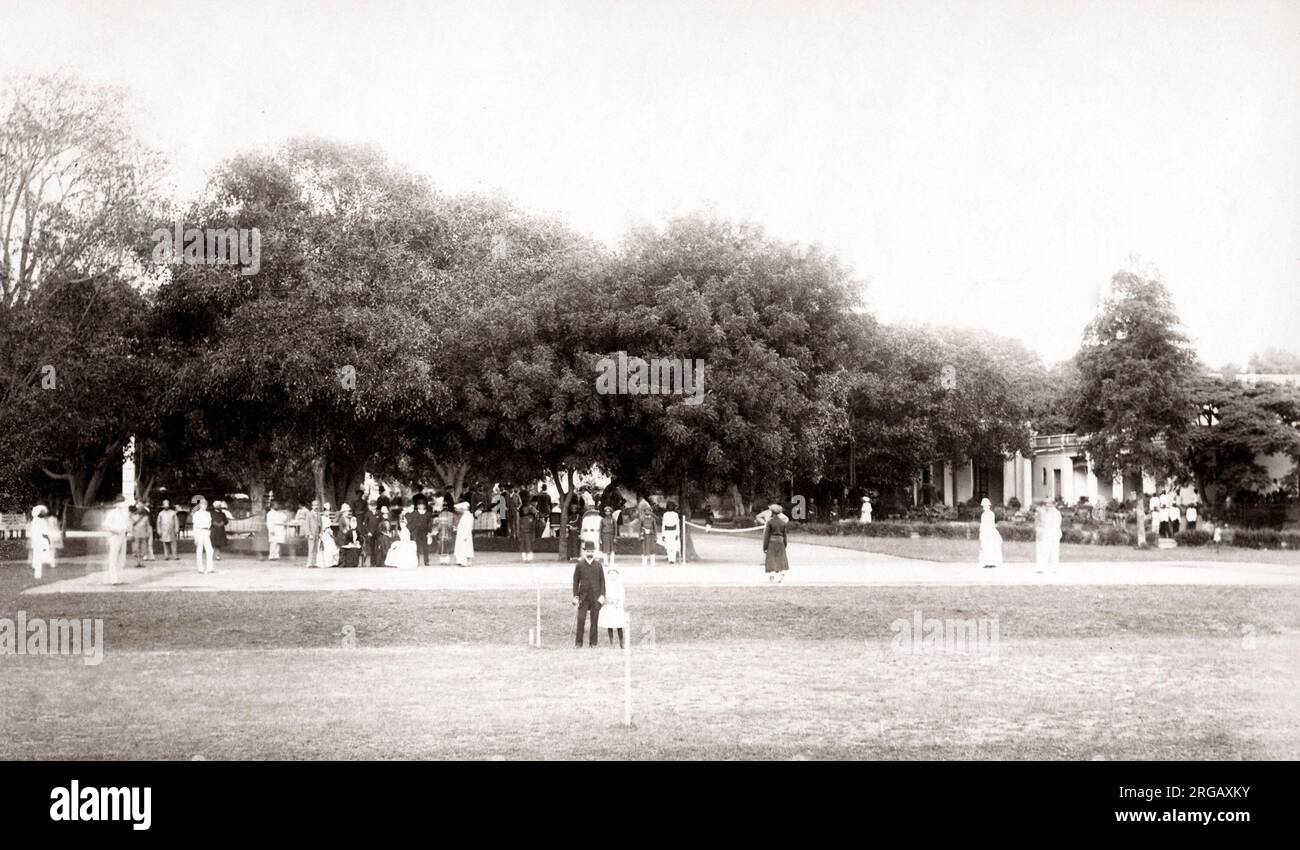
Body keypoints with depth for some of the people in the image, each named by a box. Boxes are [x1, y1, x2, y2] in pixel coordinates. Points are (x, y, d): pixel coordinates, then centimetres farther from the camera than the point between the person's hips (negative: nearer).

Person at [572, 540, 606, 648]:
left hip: (596, 597, 1)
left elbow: (602, 581, 6)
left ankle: (593, 642, 9)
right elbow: (576, 581, 5)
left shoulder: (599, 565, 5)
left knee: (595, 620, 2)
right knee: (581, 619, -9)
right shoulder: (579, 565, 2)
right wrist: (575, 596, -1)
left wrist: (602, 595, -4)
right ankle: (579, 642, -1)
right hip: (583, 596, -1)